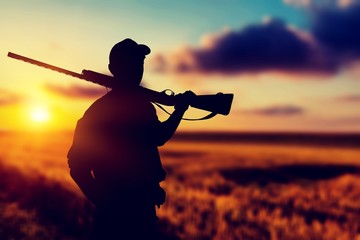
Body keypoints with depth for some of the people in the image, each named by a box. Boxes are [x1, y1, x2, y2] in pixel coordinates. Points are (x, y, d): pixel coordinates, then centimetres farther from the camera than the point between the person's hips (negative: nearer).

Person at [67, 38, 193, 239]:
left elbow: (157, 137, 24)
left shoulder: (144, 106, 7)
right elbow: (78, 164, -13)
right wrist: (103, 201, -19)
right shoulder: (99, 110, -12)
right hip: (115, 211, -6)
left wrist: (180, 109, 13)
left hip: (144, 207, 7)